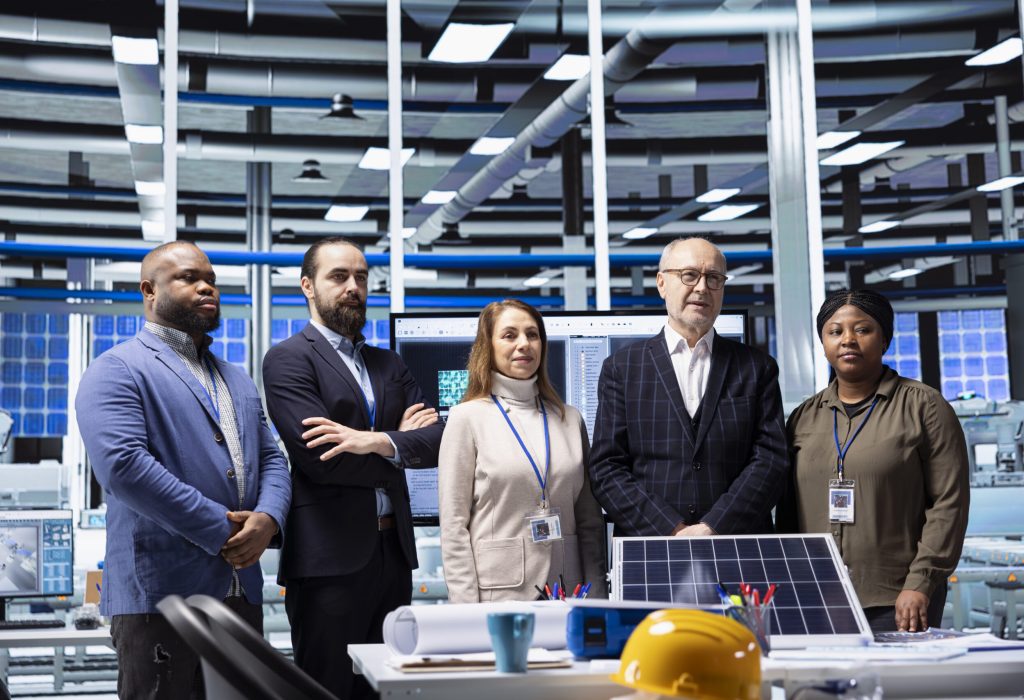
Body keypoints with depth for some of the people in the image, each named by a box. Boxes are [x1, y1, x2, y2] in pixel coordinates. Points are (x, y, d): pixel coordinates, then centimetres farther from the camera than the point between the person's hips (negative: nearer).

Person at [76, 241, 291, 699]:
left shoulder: (237, 381, 21)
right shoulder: (118, 370, -4)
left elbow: (271, 459, 17)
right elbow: (122, 464, -18)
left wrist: (267, 520, -7)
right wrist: (221, 530, -16)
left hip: (242, 589, 7)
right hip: (160, 591, -7)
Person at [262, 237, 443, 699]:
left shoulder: (388, 364, 17)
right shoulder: (288, 360, -3)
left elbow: (437, 440, 4)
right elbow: (319, 459, -16)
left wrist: (378, 441, -15)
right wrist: (399, 441, -2)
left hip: (392, 551, 6)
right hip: (329, 555, -6)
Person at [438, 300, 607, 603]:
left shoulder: (570, 419, 11)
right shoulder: (468, 417, -1)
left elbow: (589, 518, 12)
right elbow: (453, 523, -4)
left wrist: (596, 597, 4)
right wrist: (466, 609, -11)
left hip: (566, 589, 4)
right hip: (496, 592, -3)